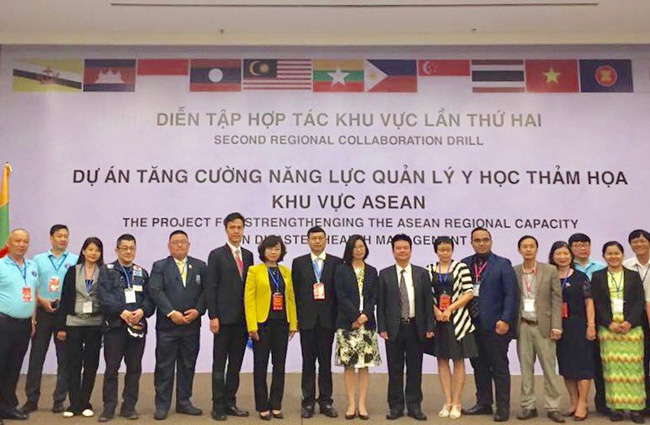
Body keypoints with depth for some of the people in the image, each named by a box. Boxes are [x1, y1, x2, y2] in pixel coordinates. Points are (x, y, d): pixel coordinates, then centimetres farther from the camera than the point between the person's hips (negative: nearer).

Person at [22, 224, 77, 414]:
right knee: (36, 356, 3)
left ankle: (59, 400, 11)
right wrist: (42, 300, -9)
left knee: (64, 358, 2)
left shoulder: (75, 260, 6)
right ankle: (32, 399, 13)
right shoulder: (38, 260, 10)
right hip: (43, 312, 1)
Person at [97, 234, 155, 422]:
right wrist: (122, 312, -20)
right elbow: (104, 296, -9)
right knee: (111, 368, 1)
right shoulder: (106, 271, 5)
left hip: (138, 325, 3)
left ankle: (129, 406, 16)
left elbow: (149, 298, 7)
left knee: (134, 368, 7)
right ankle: (109, 408, 10)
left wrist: (142, 311, -14)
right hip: (114, 325, -3)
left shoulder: (142, 273, 15)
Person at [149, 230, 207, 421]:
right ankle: (162, 404, 13)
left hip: (192, 325, 3)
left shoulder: (200, 266, 10)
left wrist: (198, 310, -11)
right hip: (167, 325, -2)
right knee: (164, 366, 3)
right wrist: (171, 313, -17)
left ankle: (184, 402, 20)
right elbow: (155, 291, -9)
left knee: (188, 365, 9)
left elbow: (206, 291, 4)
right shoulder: (159, 266, 3)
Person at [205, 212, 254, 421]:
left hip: (243, 318, 5)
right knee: (219, 363, 3)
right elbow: (210, 288, -7)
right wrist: (213, 316, -13)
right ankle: (218, 405, 11)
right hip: (224, 318, -5)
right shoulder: (216, 255, -3)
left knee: (236, 364, 10)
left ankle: (230, 403, 19)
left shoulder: (248, 255, 12)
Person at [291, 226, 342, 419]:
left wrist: (338, 316, -4)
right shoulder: (298, 262, 7)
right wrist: (296, 317, 0)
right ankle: (308, 402, 13)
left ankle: (325, 402, 15)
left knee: (326, 362, 6)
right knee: (308, 362, 6)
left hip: (327, 319, 0)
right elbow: (295, 291, 5)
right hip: (306, 319, 0)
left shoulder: (337, 262, 4)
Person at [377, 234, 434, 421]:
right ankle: (396, 406, 15)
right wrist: (382, 328, -6)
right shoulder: (384, 274, 3)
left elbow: (428, 302, 4)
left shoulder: (422, 273, 5)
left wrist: (429, 327, -2)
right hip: (394, 328, -1)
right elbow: (381, 304, 1)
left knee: (415, 369, 7)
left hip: (416, 327, 1)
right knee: (395, 369, 5)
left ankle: (414, 406, 17)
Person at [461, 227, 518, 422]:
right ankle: (483, 403, 24)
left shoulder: (502, 264, -2)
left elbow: (511, 294, -7)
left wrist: (505, 320, -14)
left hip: (495, 325, -4)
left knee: (499, 368, 4)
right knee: (479, 366, 12)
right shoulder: (465, 264, 8)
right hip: (472, 325, 4)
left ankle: (503, 408, 13)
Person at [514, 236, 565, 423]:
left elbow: (557, 299, -1)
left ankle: (552, 407, 10)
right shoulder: (513, 272, 5)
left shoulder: (550, 271, 1)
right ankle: (528, 406, 15)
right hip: (523, 326, 1)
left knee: (549, 367, 1)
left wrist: (556, 326, -7)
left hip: (543, 326, -1)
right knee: (525, 367, 6)